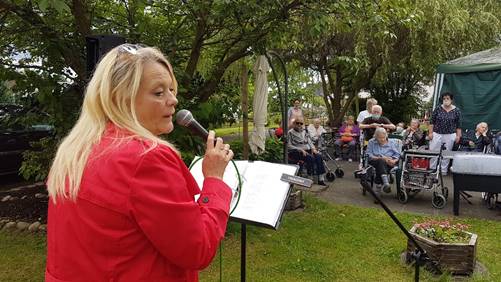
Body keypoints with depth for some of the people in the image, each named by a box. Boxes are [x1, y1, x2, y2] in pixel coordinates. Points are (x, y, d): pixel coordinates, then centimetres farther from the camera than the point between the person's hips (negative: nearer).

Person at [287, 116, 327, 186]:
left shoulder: (304, 132, 21)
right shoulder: (290, 133, 1)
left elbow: (309, 142, 19)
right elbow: (288, 146, -8)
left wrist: (313, 148, -3)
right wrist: (300, 150, -17)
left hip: (307, 150, 6)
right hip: (296, 152, -6)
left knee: (319, 156, -23)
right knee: (311, 158, -32)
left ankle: (321, 178, -27)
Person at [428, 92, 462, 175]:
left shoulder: (456, 111, 0)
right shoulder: (438, 109, 0)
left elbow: (458, 125, 3)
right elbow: (432, 122, 2)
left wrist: (458, 135, -1)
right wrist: (430, 132, -4)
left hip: (450, 135, 0)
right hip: (437, 134, 0)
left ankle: (444, 171, 14)